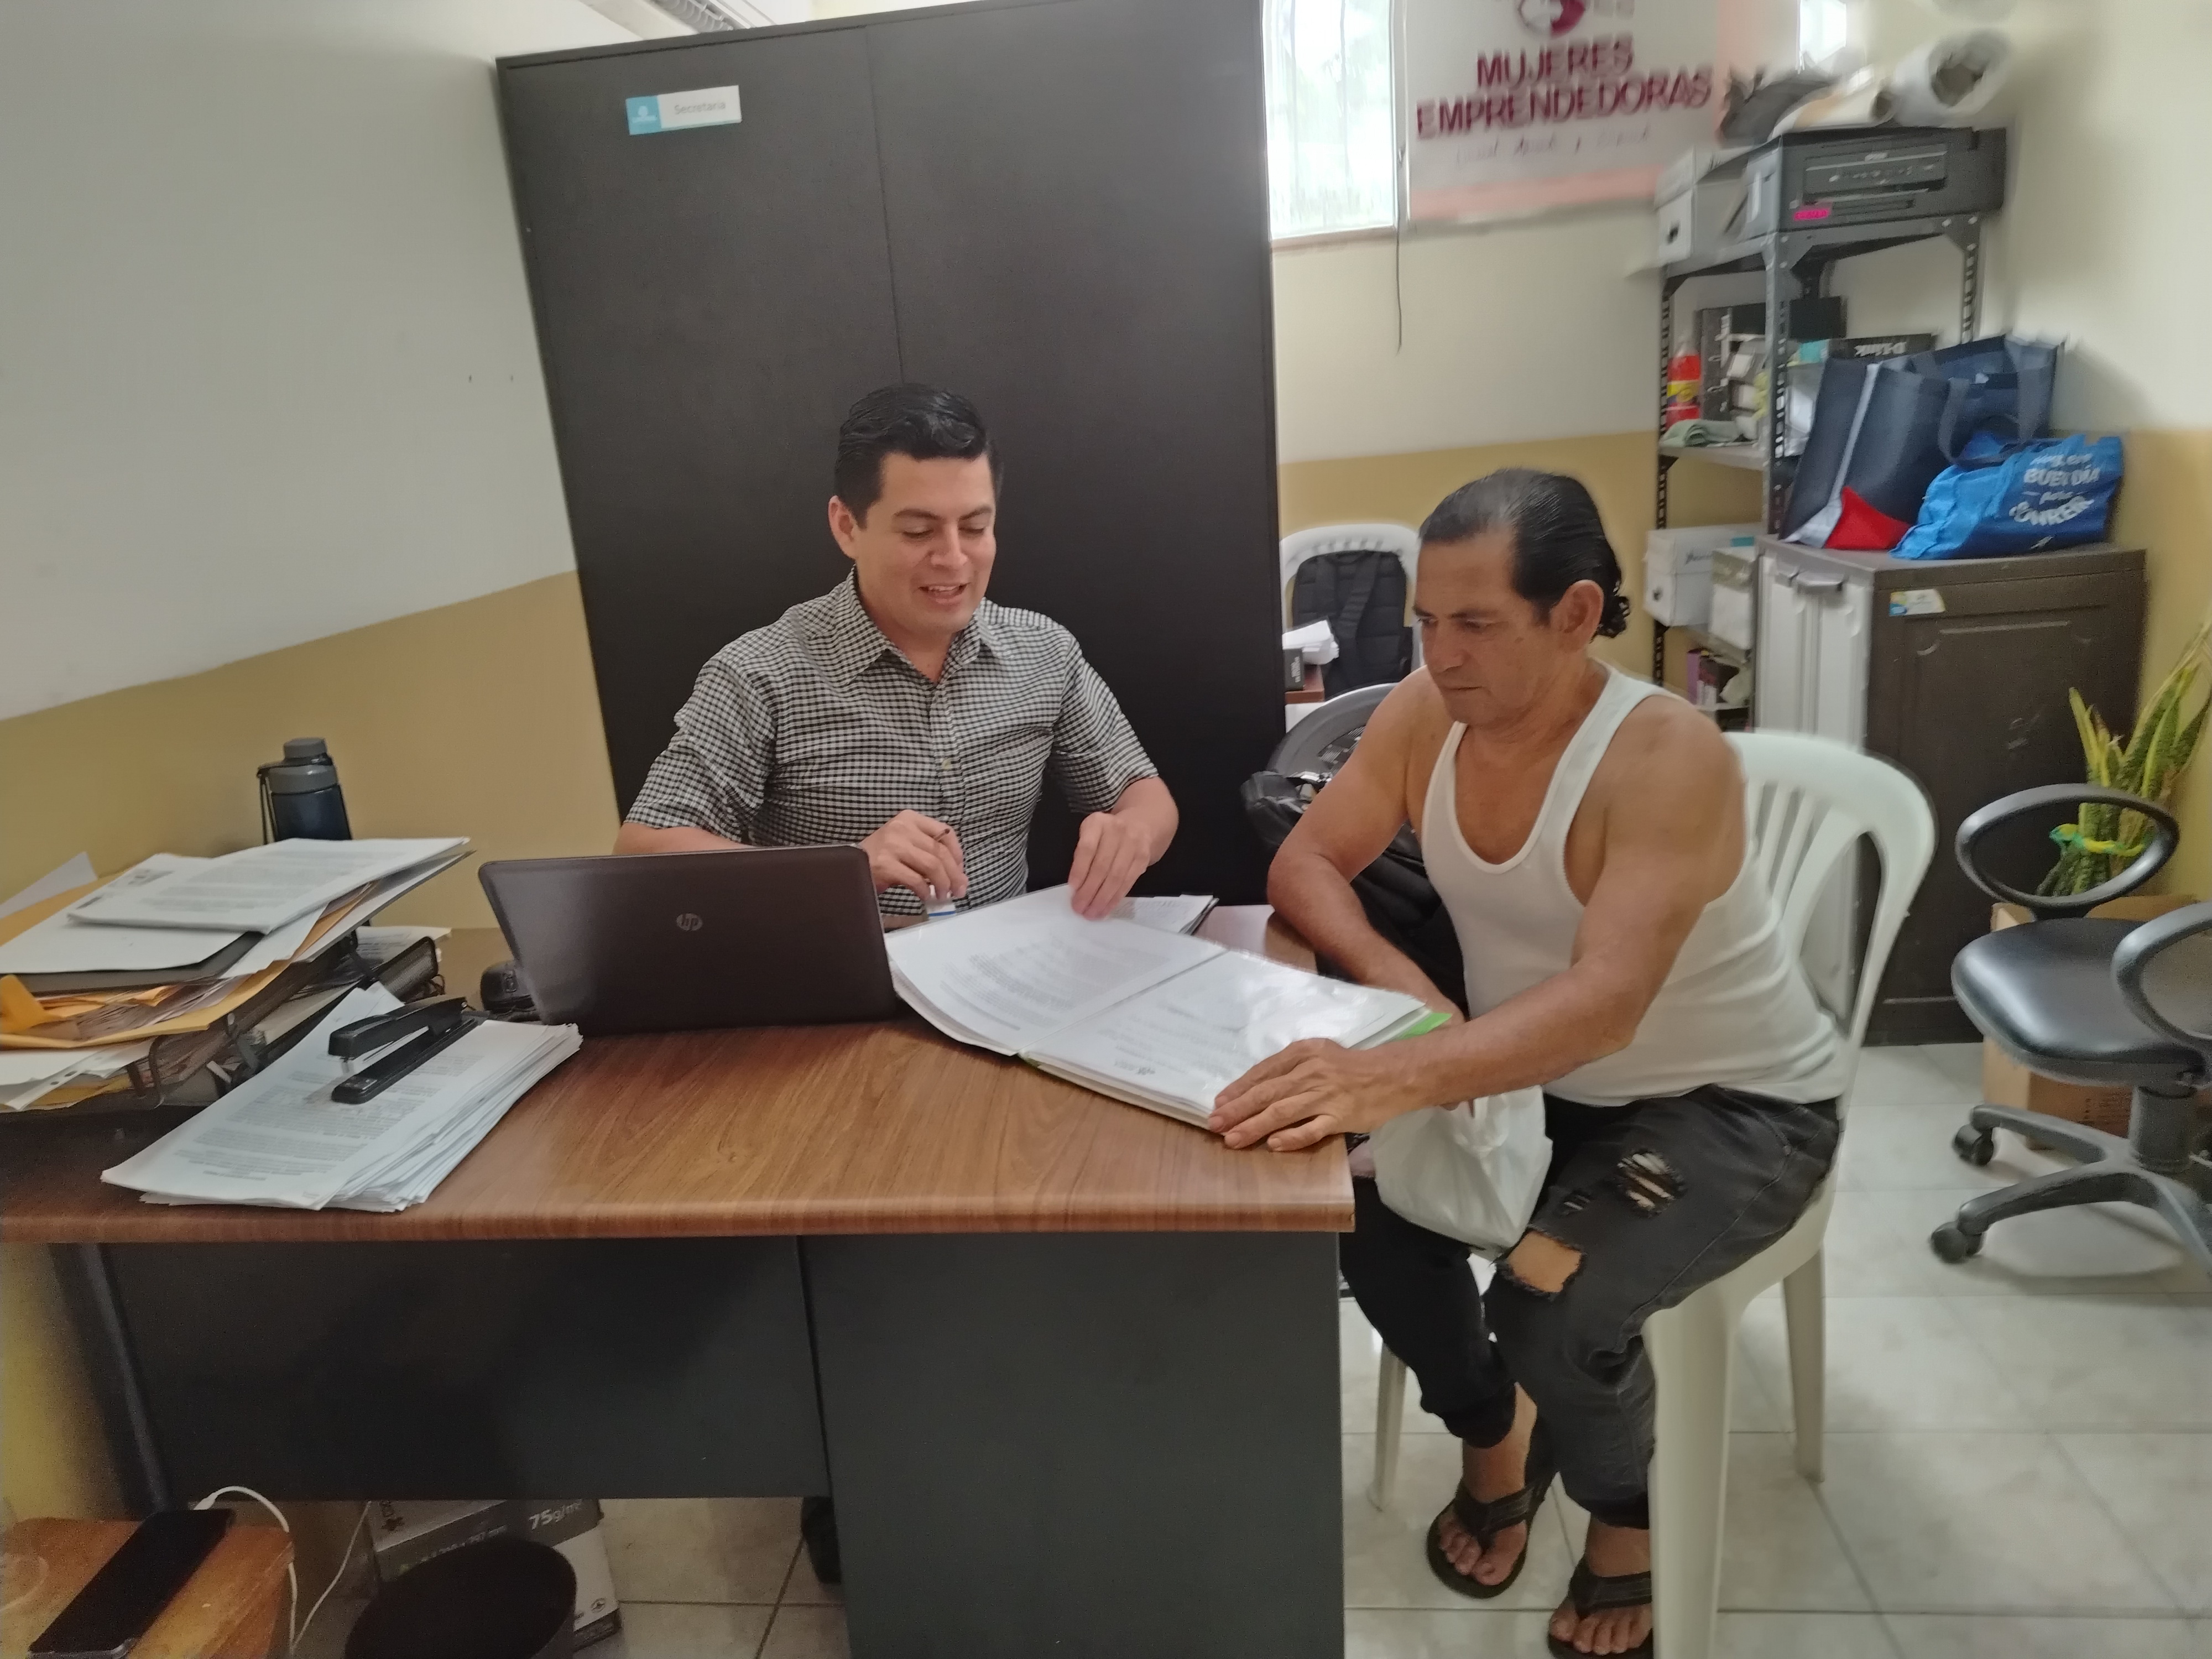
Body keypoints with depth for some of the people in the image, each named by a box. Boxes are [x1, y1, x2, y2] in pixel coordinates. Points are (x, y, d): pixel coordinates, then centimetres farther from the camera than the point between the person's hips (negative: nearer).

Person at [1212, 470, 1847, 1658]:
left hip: (1733, 1107, -5)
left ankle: (1624, 1513, 11)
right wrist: (1393, 979, -28)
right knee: (1362, 1192, -16)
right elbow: (1306, 866, -8)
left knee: (1548, 1304, -27)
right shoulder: (1425, 712, -12)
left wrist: (1398, 1078, -56)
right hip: (1541, 1078, 6)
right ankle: (1491, 1429, 15)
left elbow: (1607, 1001, -42)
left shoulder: (1667, 756, -31)